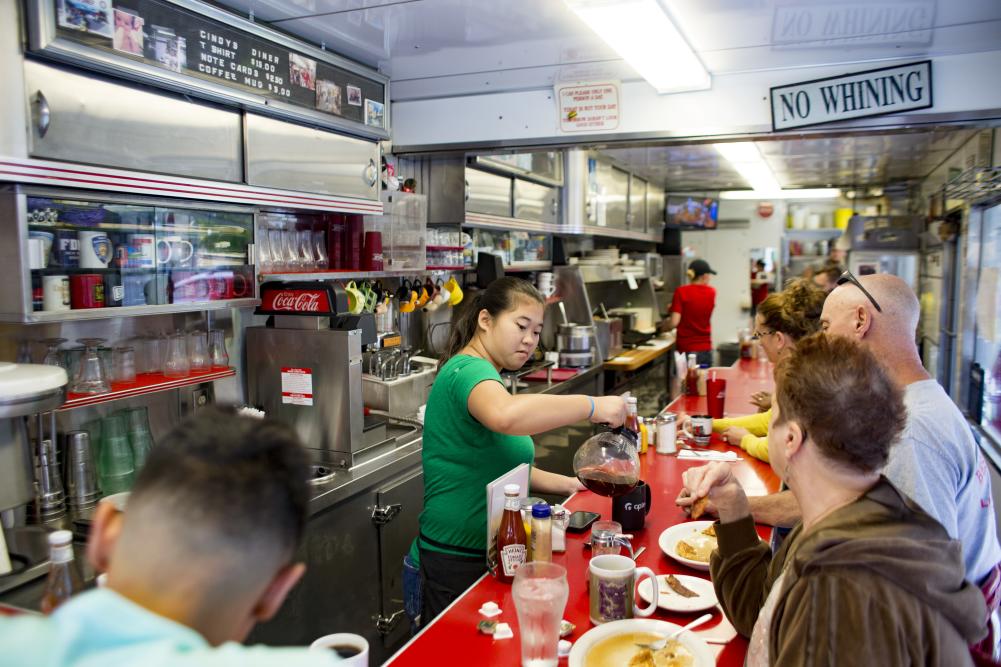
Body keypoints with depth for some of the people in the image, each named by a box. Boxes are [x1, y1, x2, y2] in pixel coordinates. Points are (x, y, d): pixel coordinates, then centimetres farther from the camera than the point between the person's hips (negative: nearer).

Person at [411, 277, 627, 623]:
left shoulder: (482, 375, 14)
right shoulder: (468, 369, -18)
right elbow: (505, 415, -42)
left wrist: (567, 484, 10)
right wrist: (591, 406, -32)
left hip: (490, 553, 10)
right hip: (458, 564, -9)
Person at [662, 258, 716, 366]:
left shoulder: (681, 291, -10)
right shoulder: (712, 292, 2)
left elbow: (674, 322, -15)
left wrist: (664, 326, 6)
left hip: (686, 350, -3)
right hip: (706, 349, 3)